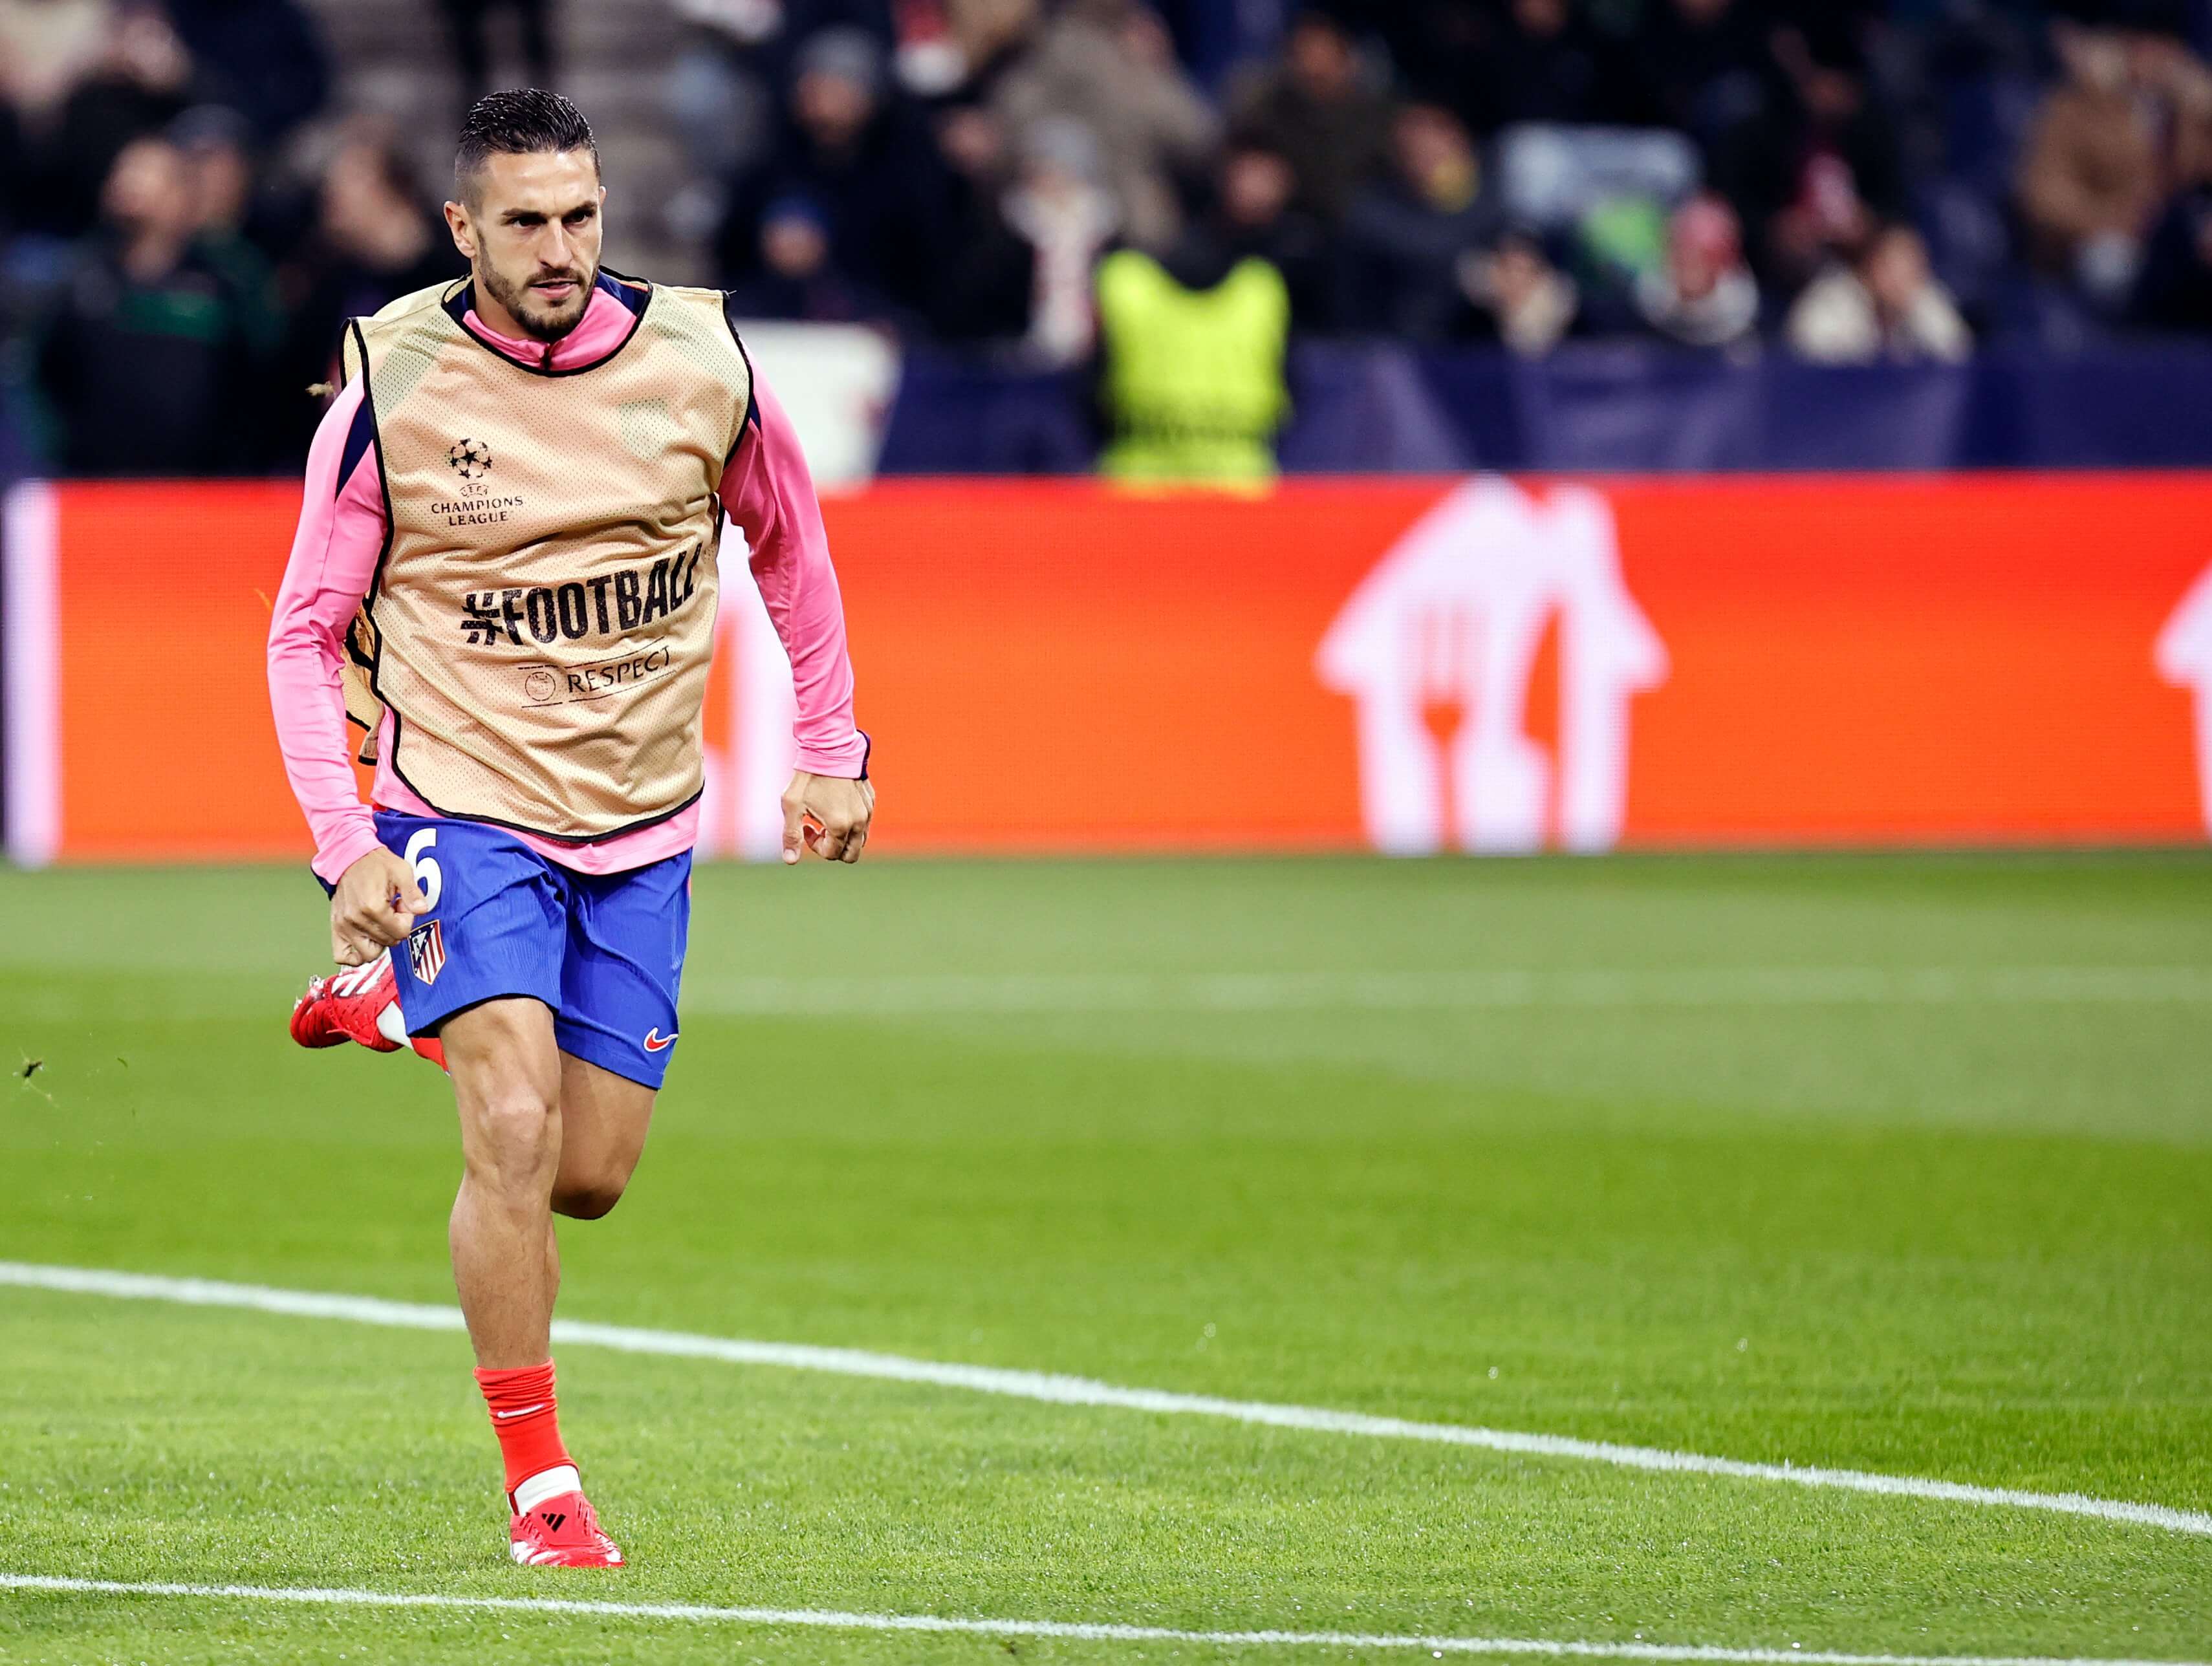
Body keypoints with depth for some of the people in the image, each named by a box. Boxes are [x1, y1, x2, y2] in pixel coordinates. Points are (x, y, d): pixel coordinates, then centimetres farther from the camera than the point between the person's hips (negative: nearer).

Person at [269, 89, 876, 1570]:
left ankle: (416, 1009, 38)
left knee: (591, 1176, 6)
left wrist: (830, 753, 13)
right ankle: (541, 1486, -7)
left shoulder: (701, 363, -6)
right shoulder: (392, 389, -12)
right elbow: (307, 630, -4)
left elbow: (790, 545, 13)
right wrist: (347, 846, -14)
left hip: (640, 831, 3)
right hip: (460, 808, -3)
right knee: (516, 1139, -20)